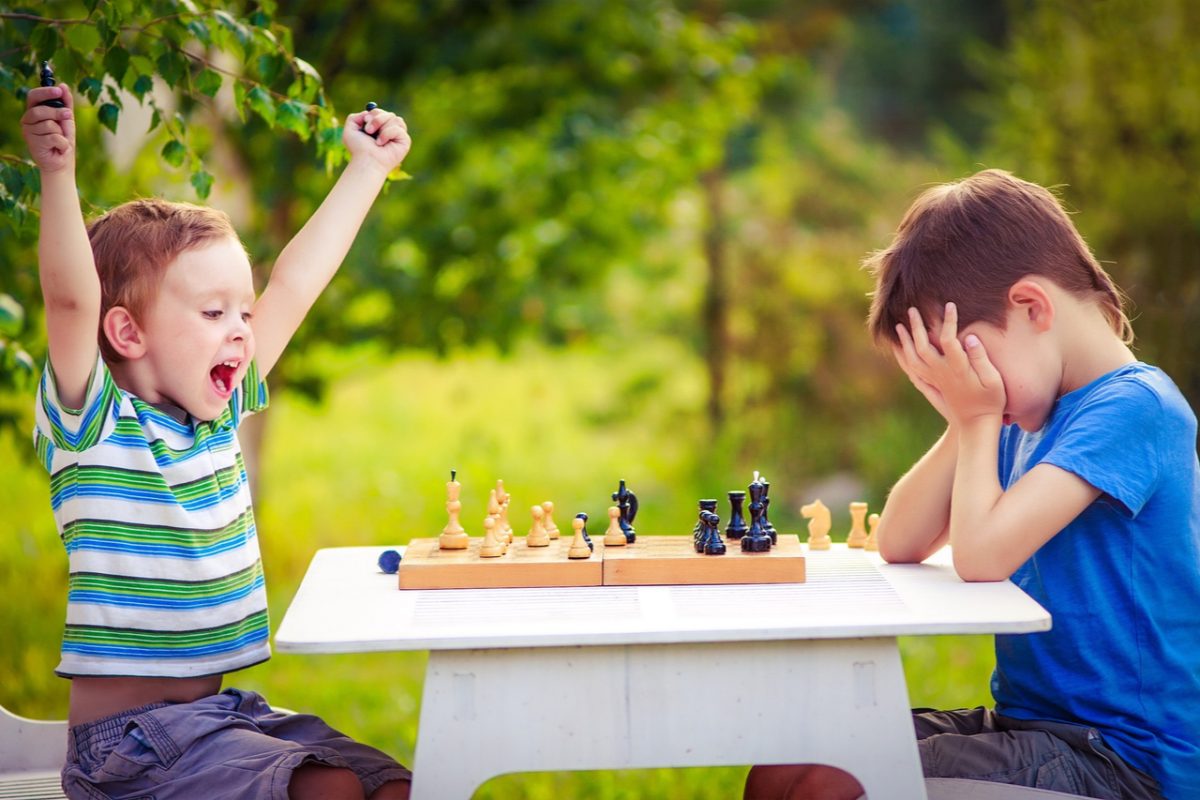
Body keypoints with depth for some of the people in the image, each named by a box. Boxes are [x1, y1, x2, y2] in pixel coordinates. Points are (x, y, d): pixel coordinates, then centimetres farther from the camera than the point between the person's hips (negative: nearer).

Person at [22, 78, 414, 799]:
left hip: (223, 712, 7)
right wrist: (58, 172, -36)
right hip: (130, 739, -7)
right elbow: (71, 301, -26)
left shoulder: (218, 414, 10)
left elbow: (295, 283, 15)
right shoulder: (94, 424, -8)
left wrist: (368, 168, 22)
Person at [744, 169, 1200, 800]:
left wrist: (978, 418, -9)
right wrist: (966, 422, -3)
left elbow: (982, 554, -25)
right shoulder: (1033, 416, 12)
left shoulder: (1134, 406, -16)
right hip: (1032, 720, 9)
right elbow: (899, 544, 10)